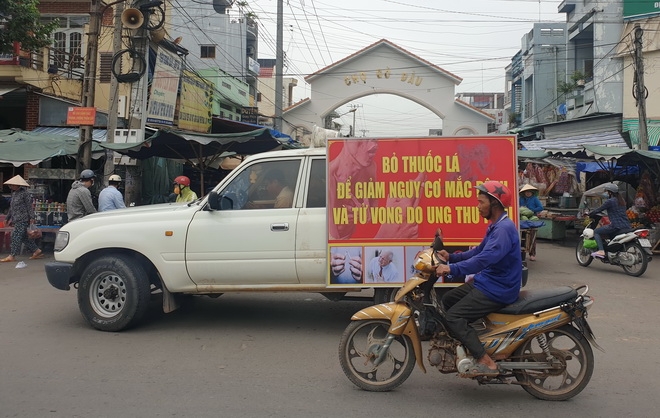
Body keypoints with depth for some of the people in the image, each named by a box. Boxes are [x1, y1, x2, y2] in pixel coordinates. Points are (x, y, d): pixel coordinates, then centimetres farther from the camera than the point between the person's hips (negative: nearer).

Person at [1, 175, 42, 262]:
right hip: (17, 219, 9)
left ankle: (12, 256, -9)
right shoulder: (14, 193, 18)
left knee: (16, 236, -10)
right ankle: (37, 251, 17)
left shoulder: (25, 193, -9)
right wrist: (7, 217, 27)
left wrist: (31, 217, -16)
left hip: (23, 219, -9)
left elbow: (29, 206, -12)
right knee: (24, 237, 10)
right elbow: (11, 207, 25)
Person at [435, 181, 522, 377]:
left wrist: (452, 269, -35)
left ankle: (486, 362, -16)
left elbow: (485, 258, -33)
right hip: (485, 281, 11)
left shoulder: (504, 228, -21)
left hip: (498, 289, -11)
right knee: (446, 301, 16)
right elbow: (479, 251, 22)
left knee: (453, 317, -17)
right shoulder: (495, 226, 13)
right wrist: (451, 257, 10)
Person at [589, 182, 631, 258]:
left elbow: (598, 210, -2)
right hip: (627, 227, 9)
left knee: (596, 232, 1)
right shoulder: (621, 201, 19)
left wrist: (589, 214, 13)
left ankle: (601, 251, -16)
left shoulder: (610, 201, -6)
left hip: (616, 227, -9)